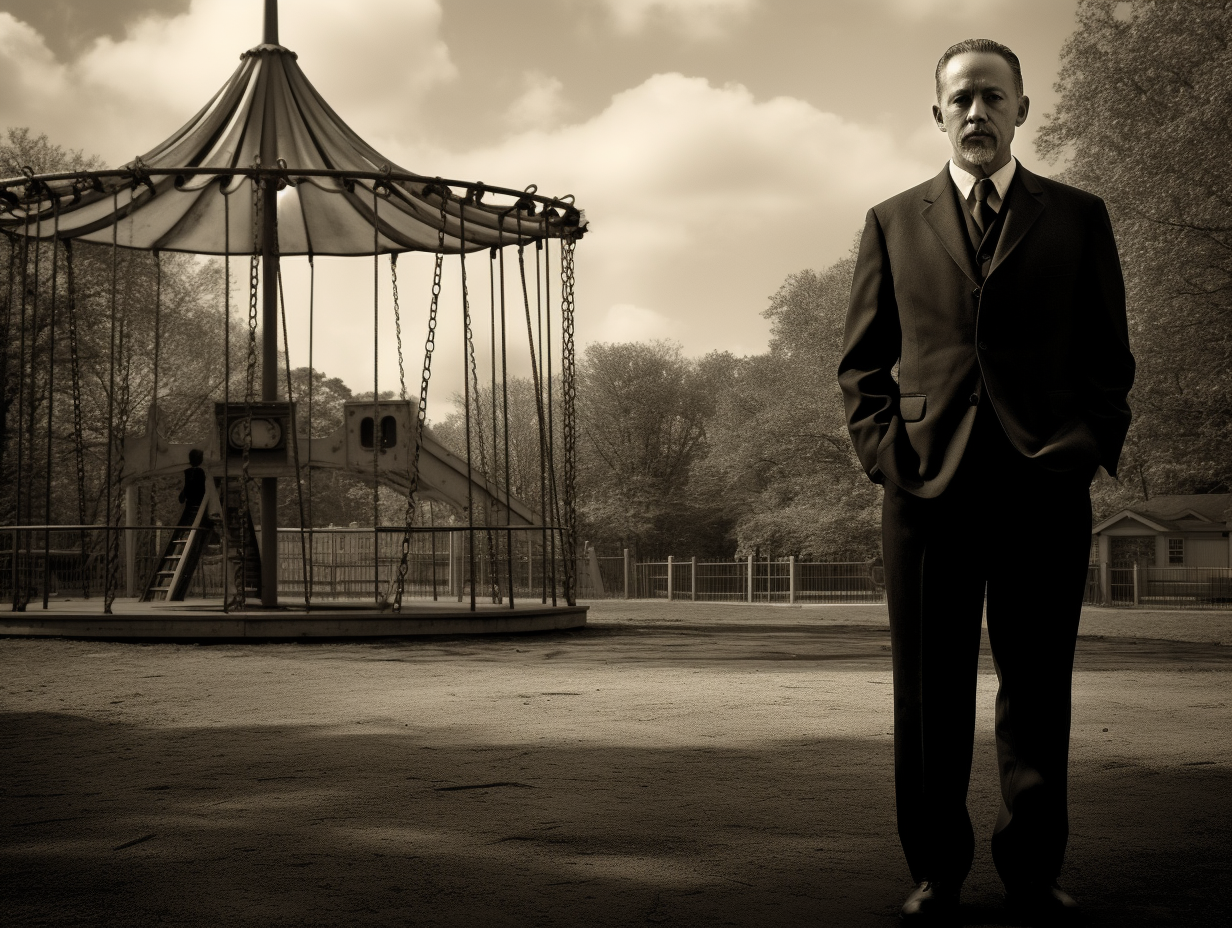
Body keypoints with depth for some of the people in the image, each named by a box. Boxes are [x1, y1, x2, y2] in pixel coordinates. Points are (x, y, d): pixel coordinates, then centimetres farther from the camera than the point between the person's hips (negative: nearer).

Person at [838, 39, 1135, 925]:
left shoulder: (1078, 217, 12)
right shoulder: (893, 222, 14)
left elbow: (1109, 353, 11)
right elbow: (863, 359, 13)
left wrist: (1090, 446, -3)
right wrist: (882, 446, -1)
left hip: (1045, 482, 0)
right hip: (928, 482, 1)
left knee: (1039, 687, 4)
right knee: (931, 693, 3)